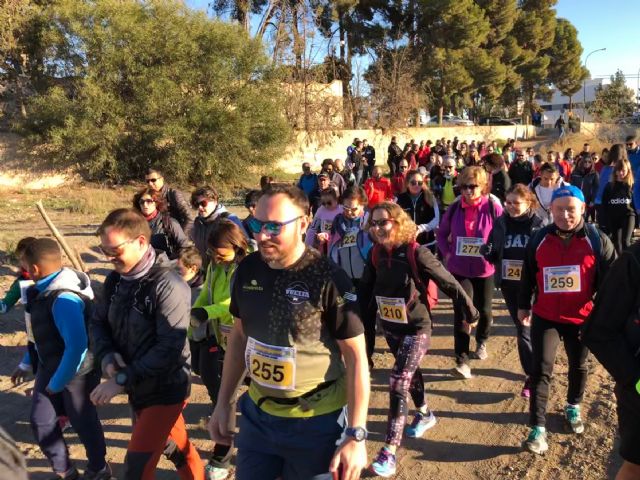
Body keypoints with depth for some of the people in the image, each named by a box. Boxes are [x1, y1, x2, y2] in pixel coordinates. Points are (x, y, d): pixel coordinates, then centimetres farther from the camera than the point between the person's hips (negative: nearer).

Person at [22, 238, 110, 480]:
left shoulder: (63, 299, -32)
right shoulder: (45, 290, -2)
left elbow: (77, 346, -34)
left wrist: (57, 382, -23)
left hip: (77, 371, -8)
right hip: (49, 366, 8)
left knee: (82, 420, 11)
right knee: (40, 420, 10)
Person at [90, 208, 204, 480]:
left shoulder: (168, 285, -25)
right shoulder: (116, 279, 0)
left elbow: (170, 348, -27)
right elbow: (99, 322, 9)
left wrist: (122, 379, -24)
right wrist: (107, 356, -10)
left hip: (165, 389, -7)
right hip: (137, 387, 7)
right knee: (176, 447, 24)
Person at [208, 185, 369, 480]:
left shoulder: (328, 279, -20)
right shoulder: (248, 270, -5)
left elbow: (356, 356, -16)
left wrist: (356, 434, -18)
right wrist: (223, 402, 9)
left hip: (315, 422, -4)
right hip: (257, 413, 5)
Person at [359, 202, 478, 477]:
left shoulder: (416, 253, -21)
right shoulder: (376, 254, -5)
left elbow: (449, 283, -13)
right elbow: (366, 288, 6)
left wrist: (470, 314, -5)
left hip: (417, 328, -6)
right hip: (389, 327, 6)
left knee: (398, 383, -11)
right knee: (409, 373, 25)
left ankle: (390, 451, -3)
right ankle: (425, 414, 51)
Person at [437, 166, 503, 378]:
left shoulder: (493, 208, -10)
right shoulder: (454, 208, -3)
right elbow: (441, 234, 10)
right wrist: (447, 254, -1)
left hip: (484, 269, 0)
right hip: (459, 269, 1)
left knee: (484, 310, 15)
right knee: (461, 312, -6)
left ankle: (481, 342, 45)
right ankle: (462, 361, -3)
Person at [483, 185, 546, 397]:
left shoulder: (538, 225, -8)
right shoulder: (500, 223, 2)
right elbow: (493, 255, 7)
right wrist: (487, 251, -15)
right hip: (507, 283, 4)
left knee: (524, 330, -5)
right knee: (521, 327, 15)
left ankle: (532, 376, 7)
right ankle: (534, 370, 33)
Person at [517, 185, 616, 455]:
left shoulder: (597, 241, -10)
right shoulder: (539, 239, -4)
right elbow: (528, 275, 6)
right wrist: (523, 306, 10)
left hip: (581, 318, 0)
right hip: (545, 317, 0)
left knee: (578, 366, 20)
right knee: (541, 370, -5)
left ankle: (573, 408, 47)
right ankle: (538, 428, 2)